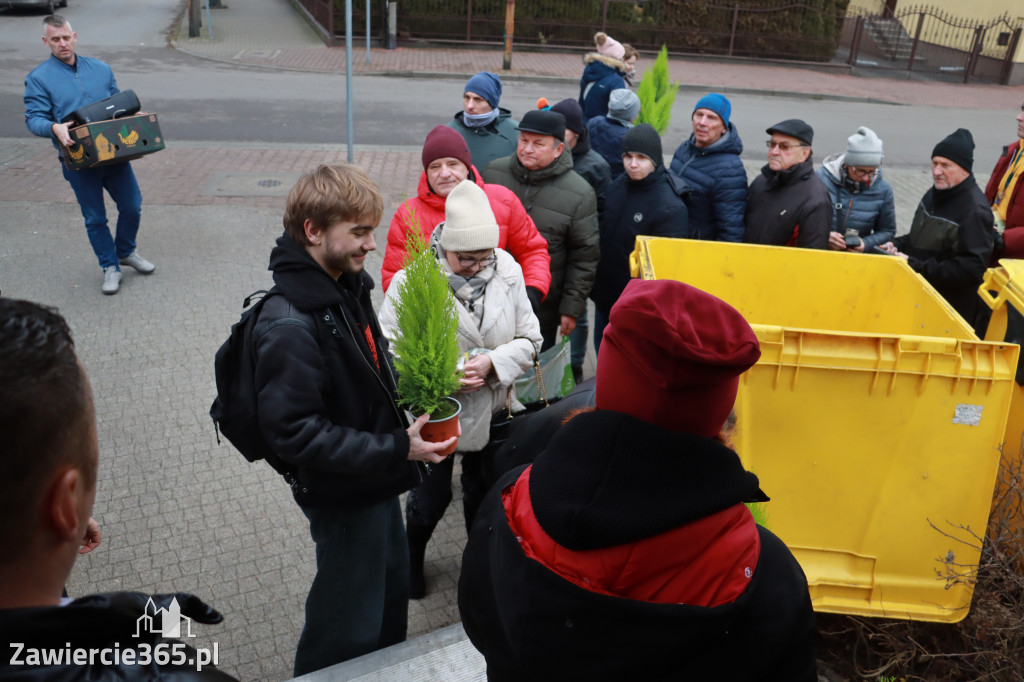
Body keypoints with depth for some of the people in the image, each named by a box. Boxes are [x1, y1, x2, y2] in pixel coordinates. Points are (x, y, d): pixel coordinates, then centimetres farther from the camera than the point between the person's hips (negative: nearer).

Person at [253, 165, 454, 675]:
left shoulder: (348, 286, 0)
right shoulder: (289, 326, -29)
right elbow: (296, 433, -28)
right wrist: (397, 450, -27)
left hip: (377, 479, 9)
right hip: (343, 496, -9)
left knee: (393, 591, 28)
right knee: (349, 632, 10)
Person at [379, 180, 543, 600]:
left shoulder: (507, 271, -11)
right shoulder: (411, 282, -21)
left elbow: (529, 338, -5)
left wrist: (492, 362, -22)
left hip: (492, 409, 3)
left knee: (483, 490, 24)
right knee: (432, 495, 14)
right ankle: (411, 558, 47)